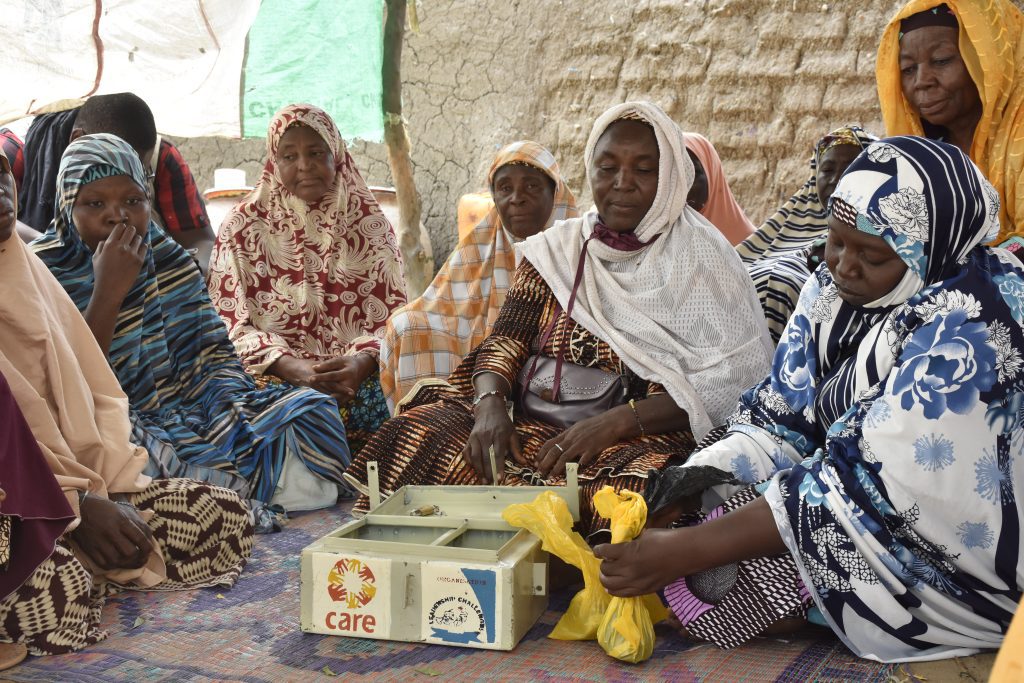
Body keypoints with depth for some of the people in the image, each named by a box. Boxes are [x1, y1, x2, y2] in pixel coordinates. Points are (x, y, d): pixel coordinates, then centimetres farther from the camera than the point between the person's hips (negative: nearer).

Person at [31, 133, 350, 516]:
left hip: (193, 405, 5)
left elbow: (214, 350, 12)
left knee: (312, 412, -13)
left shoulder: (164, 252, 9)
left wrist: (230, 401, -10)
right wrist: (108, 292, -22)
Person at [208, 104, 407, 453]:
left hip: (356, 372, 1)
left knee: (375, 400, -31)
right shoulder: (243, 226, 8)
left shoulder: (369, 222, 11)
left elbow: (392, 316, 5)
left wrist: (362, 361, -17)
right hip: (274, 372, -1)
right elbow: (229, 322, 1)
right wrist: (291, 367, -17)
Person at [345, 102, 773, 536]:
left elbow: (730, 382, -8)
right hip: (534, 427, 4)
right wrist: (490, 403, -14)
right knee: (417, 432, -20)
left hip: (643, 436, -4)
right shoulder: (556, 248, 15)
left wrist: (615, 422, -20)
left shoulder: (701, 257, 2)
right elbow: (506, 340, 10)